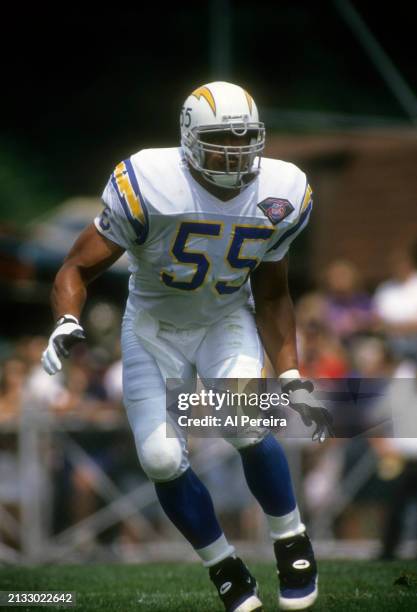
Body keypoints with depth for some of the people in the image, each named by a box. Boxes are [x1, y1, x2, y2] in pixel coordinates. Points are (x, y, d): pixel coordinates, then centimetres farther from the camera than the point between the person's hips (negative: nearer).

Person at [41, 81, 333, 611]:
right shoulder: (148, 187, -26)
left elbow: (272, 297, 1)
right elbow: (78, 268, -18)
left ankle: (292, 543, 0)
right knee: (162, 462, -12)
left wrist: (293, 382, -3)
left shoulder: (280, 196, -13)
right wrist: (67, 324, -38)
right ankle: (224, 568, 13)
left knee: (248, 430, -25)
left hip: (227, 324, 1)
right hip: (154, 329, -1)